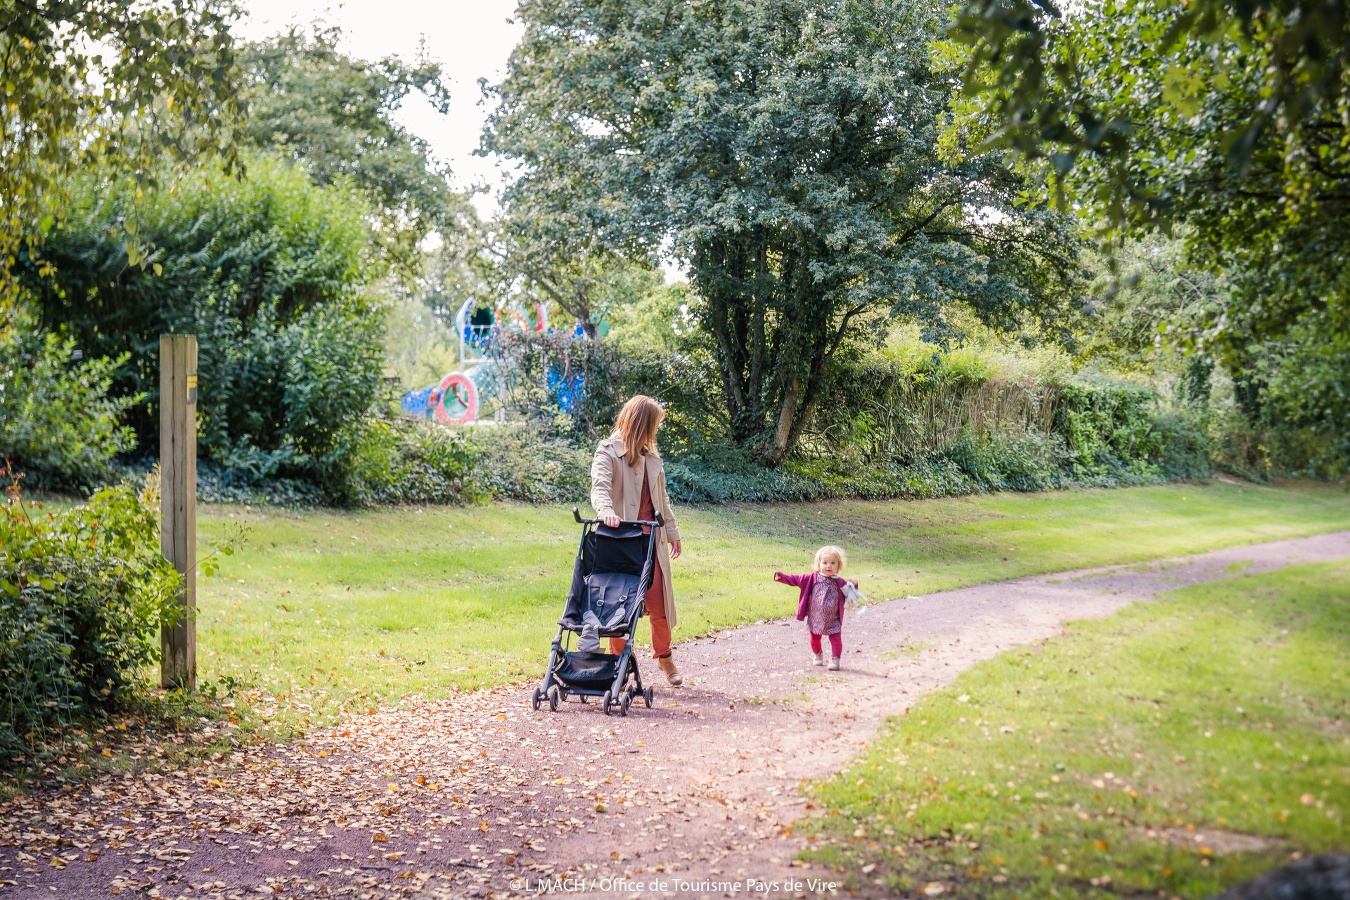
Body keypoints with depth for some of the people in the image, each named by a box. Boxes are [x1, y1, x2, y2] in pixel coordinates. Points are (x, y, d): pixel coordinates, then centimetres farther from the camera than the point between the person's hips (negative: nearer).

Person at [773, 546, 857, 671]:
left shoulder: (840, 582, -4)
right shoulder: (813, 578, -4)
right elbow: (796, 580, -4)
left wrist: (853, 586, -19)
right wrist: (782, 577, -12)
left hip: (833, 620, -1)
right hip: (815, 618, 1)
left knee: (836, 639, -6)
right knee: (815, 639, 17)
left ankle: (835, 659, 6)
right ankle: (817, 655, 41)